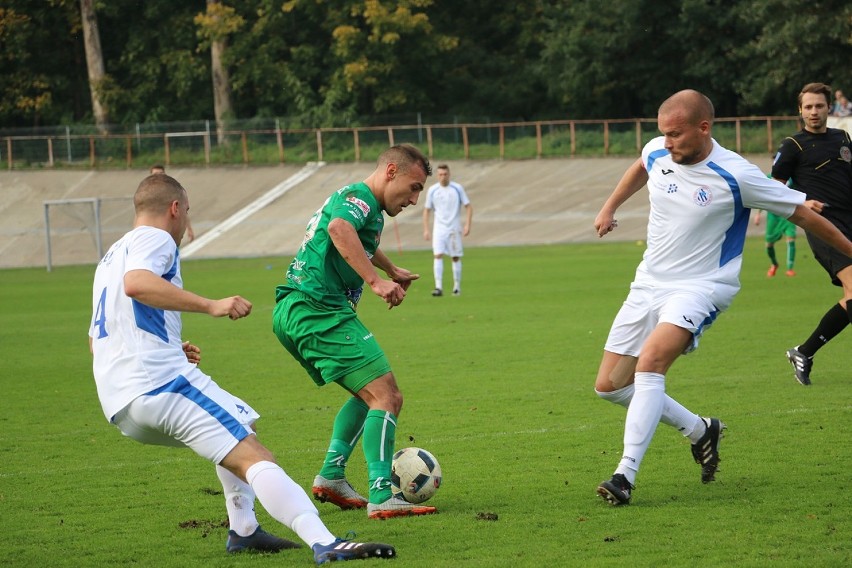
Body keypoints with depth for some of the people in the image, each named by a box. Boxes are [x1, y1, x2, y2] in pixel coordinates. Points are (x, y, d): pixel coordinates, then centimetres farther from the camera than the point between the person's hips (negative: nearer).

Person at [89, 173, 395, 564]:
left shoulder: (110, 258, 27)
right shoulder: (154, 239, -1)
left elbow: (95, 341, 32)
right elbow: (135, 283, -25)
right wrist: (211, 306, -28)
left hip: (119, 407, 9)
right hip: (160, 383, -9)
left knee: (239, 432, 30)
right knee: (254, 458, -19)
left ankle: (243, 531, 19)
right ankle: (326, 545, -36)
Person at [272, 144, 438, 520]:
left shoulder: (368, 210, 23)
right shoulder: (358, 198, -9)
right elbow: (339, 228, -34)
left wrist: (392, 270, 61)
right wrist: (376, 281, -35)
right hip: (319, 311, -11)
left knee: (369, 393, 23)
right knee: (386, 397, -14)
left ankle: (331, 475, 16)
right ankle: (381, 497, -21)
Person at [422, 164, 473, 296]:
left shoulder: (457, 188, -2)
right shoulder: (432, 190, 2)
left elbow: (468, 207, 2)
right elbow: (427, 210, 9)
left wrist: (467, 225, -8)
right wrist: (426, 230, 2)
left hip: (454, 229, 0)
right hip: (439, 229, 0)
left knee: (456, 257, 5)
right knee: (438, 255, -14)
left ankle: (457, 286, 18)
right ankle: (439, 287, -19)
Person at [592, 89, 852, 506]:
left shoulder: (736, 176, -17)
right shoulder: (657, 153, -2)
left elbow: (801, 213, -6)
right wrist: (610, 208, 29)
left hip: (700, 287, -7)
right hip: (648, 284, 7)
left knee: (650, 361, -32)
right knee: (609, 386, 4)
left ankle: (626, 474, -32)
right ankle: (700, 431, 23)